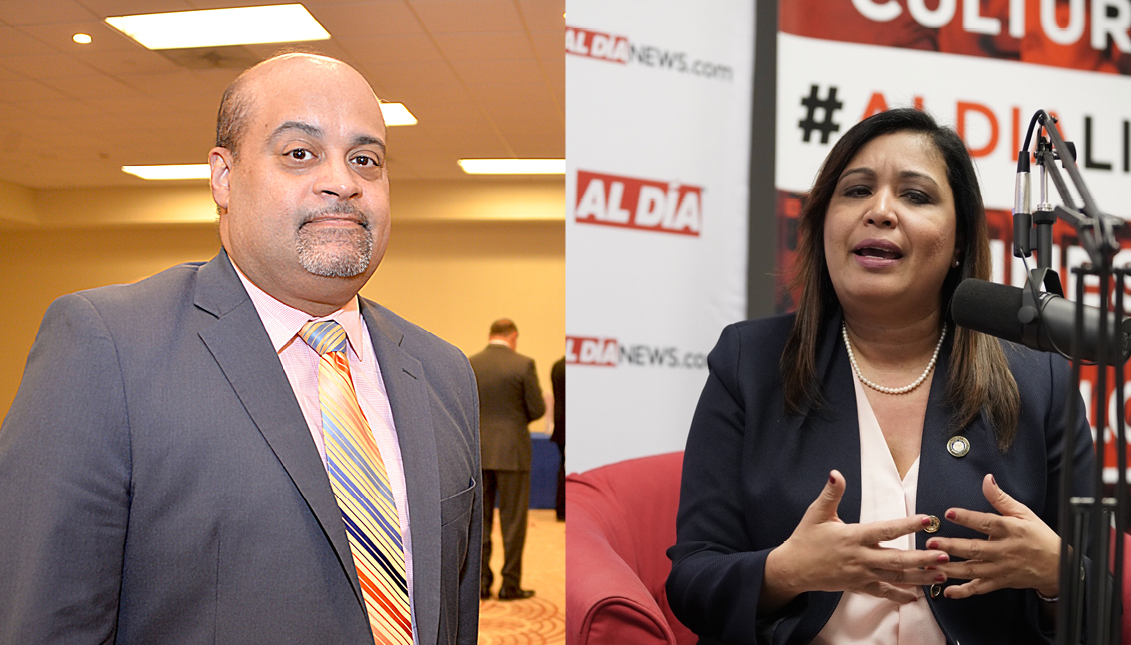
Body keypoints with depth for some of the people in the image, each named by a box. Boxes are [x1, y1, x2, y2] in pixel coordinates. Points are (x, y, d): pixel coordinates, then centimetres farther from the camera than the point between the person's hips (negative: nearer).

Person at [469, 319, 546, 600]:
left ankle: (480, 582, 16)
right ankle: (510, 585, 9)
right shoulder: (523, 364, -9)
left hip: (477, 453, 3)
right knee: (513, 520, 5)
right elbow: (537, 409, -6)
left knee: (478, 519, 11)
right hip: (512, 451, -3)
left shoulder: (468, 365, 0)